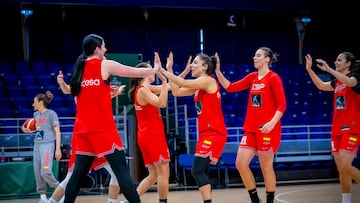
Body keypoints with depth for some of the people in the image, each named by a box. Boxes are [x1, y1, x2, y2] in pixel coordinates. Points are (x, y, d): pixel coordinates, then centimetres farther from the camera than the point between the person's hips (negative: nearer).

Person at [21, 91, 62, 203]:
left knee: (45, 171, -18)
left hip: (48, 145, -7)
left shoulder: (51, 114, -5)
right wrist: (28, 130, 7)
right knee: (37, 172, 2)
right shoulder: (36, 114, 14)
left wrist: (58, 149, -14)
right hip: (37, 145, 7)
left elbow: (57, 132, -7)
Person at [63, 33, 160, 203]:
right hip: (102, 127, -6)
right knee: (121, 170, -6)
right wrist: (155, 68, 21)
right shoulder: (106, 65, -3)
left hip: (83, 128, 6)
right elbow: (137, 72, 5)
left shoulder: (79, 68, 13)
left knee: (78, 173, 10)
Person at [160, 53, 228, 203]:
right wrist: (169, 71, 10)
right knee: (200, 171, 9)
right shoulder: (198, 86, 16)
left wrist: (163, 71, -14)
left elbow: (183, 83, -19)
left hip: (214, 133, -9)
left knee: (197, 171, -13)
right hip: (206, 133, 9)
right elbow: (176, 91, 14)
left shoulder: (208, 81, -9)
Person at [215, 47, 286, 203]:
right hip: (251, 129, 7)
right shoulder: (252, 77, 13)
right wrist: (218, 72, 1)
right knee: (240, 163, 2)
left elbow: (282, 104, -11)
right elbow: (230, 87, 11)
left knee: (266, 167, -1)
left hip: (267, 129, -7)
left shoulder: (273, 78, -7)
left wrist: (272, 122, -24)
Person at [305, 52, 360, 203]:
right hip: (337, 129, 8)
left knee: (345, 166, -18)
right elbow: (321, 85, 25)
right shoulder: (337, 82, 16)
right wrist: (309, 70, 15)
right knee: (340, 168, 4)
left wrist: (328, 69, -32)